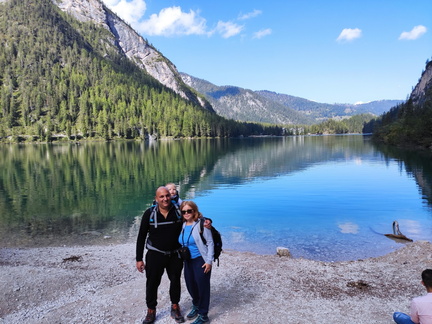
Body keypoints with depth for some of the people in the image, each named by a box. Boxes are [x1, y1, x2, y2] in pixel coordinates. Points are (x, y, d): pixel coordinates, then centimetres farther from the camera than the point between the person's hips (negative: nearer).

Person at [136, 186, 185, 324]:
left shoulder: (178, 211, -10)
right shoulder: (149, 214, -12)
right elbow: (141, 237, -5)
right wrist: (139, 259, -4)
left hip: (175, 255, 2)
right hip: (155, 255, -1)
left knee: (175, 281, 17)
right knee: (152, 283, 9)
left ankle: (175, 308, 39)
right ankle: (151, 311, 32)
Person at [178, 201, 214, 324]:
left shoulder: (201, 224, -14)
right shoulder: (182, 225, 1)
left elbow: (210, 243, -13)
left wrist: (209, 261, -14)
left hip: (201, 261, -6)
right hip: (188, 261, 6)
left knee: (202, 286, 3)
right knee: (190, 285, 17)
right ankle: (196, 306, 41)